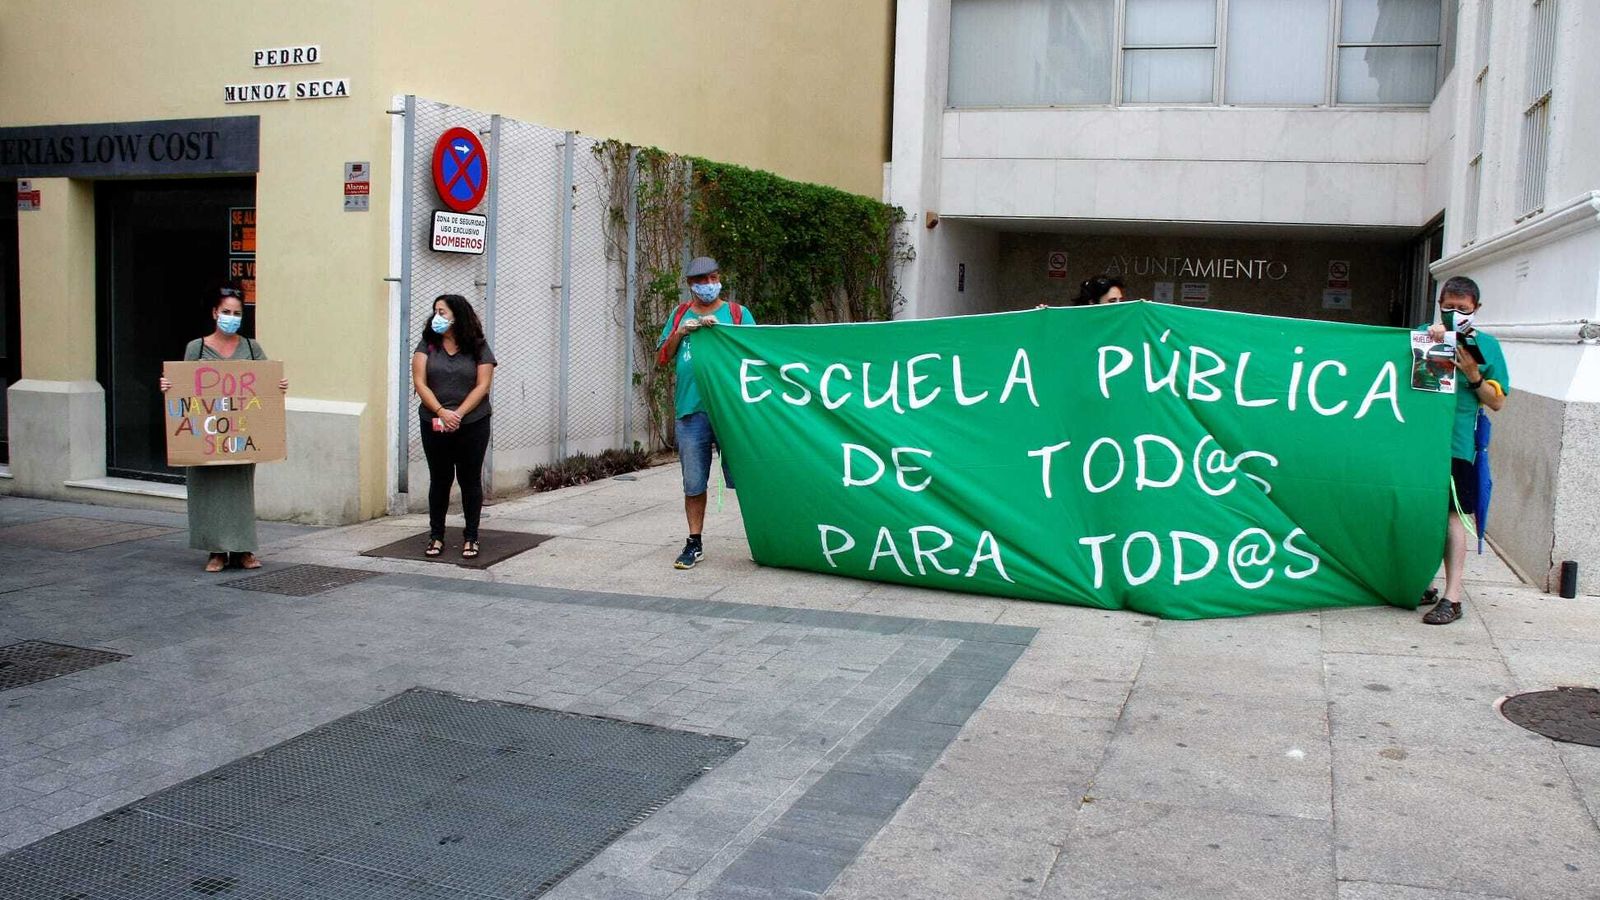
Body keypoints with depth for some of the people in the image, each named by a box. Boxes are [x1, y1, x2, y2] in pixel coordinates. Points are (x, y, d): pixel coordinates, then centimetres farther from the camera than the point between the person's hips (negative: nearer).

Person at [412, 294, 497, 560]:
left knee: (470, 480, 4)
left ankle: (471, 537, 13)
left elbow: (482, 386, -6)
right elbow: (420, 383, -4)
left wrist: (458, 414, -16)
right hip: (434, 425, 2)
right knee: (439, 479, 8)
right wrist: (441, 412, -17)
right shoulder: (427, 345, 4)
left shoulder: (478, 348, 0)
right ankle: (436, 536, 17)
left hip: (472, 425, -1)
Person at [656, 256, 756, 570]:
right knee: (693, 483, 6)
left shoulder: (738, 313, 9)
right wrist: (679, 333, -2)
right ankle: (694, 543, 16)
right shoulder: (680, 315, 16)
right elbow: (661, 359, 15)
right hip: (691, 412, 2)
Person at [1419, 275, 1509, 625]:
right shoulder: (1424, 334, 11)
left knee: (1452, 515, -5)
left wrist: (1474, 375, -8)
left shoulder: (1486, 345, 8)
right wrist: (1431, 336, -16)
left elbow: (1497, 402, 8)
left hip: (1456, 443, -2)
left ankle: (1452, 597, -5)